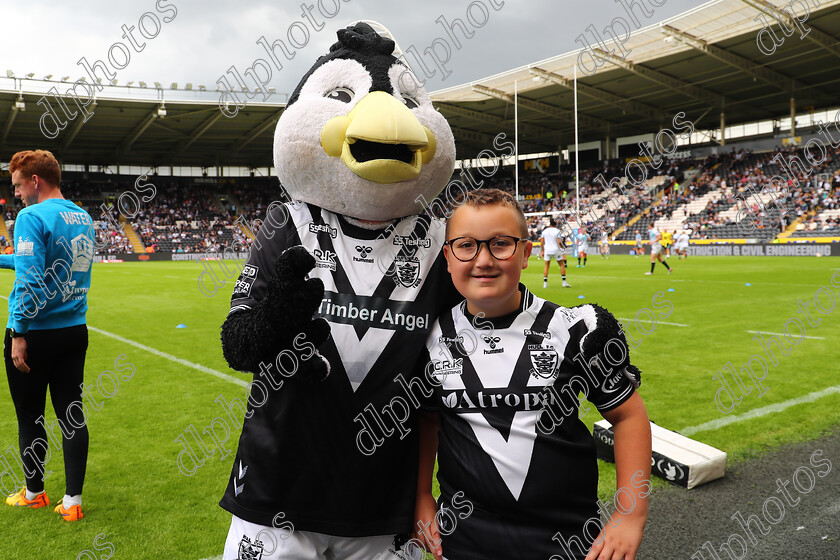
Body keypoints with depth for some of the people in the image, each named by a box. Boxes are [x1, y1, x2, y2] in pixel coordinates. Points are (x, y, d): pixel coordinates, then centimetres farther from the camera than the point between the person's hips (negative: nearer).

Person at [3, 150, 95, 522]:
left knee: (30, 416, 11)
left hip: (36, 335, -6)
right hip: (74, 331, 6)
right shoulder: (83, 218, 9)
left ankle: (34, 493, 27)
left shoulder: (32, 217, -14)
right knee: (71, 414, 9)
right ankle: (72, 501, 13)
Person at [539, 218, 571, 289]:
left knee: (546, 266, 10)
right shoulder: (557, 231, -6)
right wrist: (563, 247, 5)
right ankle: (564, 282, 6)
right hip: (556, 250, -3)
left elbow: (541, 242, 4)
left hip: (547, 250, 3)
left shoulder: (544, 231, 4)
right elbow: (559, 242, -13)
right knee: (562, 265, 9)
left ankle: (545, 283, 3)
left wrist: (542, 251, 12)